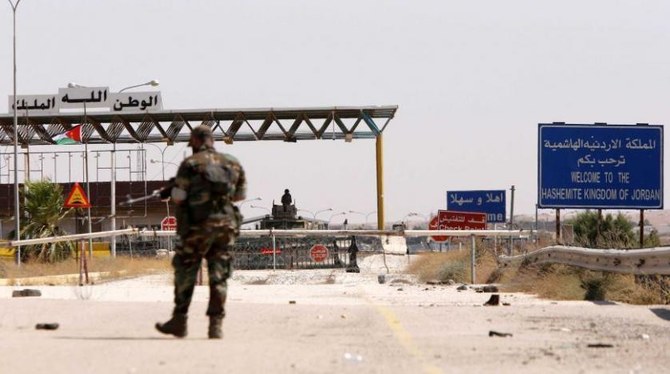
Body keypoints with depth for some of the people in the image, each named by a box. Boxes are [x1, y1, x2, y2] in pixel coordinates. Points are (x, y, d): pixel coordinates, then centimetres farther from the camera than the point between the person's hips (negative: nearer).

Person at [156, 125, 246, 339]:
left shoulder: (190, 164, -5)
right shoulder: (232, 163, 8)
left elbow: (178, 197, -7)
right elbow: (240, 194, 16)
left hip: (198, 225, -3)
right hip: (226, 223, 3)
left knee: (185, 273, 9)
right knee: (219, 275, 6)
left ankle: (179, 321, 12)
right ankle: (216, 325, 0)